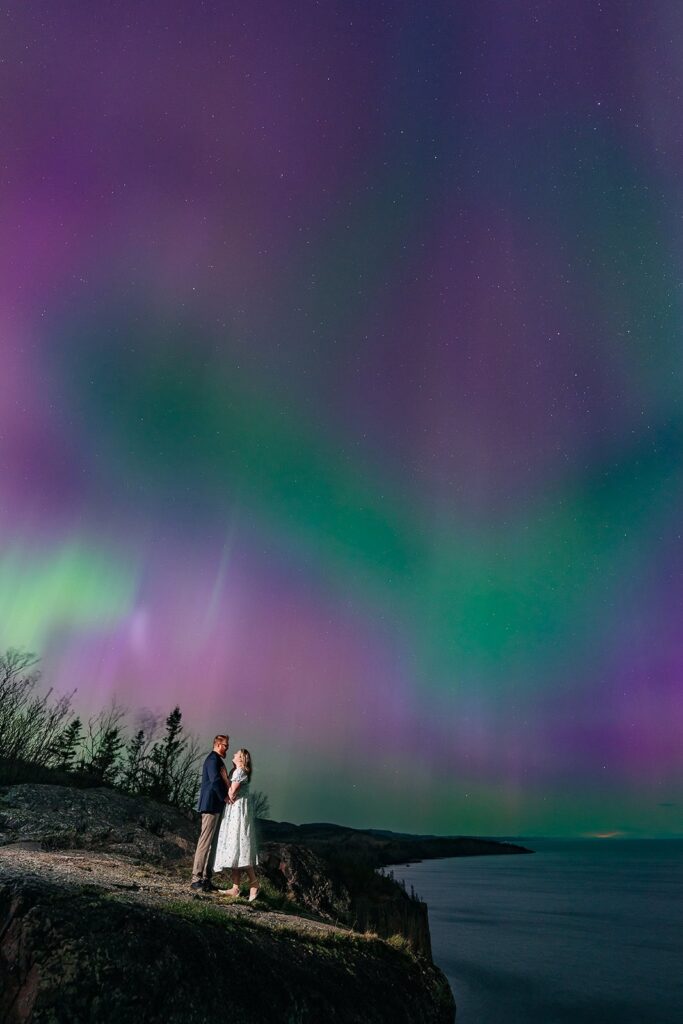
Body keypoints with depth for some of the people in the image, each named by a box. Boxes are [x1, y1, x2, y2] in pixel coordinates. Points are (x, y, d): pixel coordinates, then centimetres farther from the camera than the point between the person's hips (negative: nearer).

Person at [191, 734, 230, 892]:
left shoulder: (217, 760, 20)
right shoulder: (213, 758, -11)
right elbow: (215, 780, -22)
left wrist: (225, 797, 9)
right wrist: (224, 797, -13)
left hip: (216, 807, 10)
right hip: (211, 805, -10)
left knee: (212, 843, 10)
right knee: (205, 842, -8)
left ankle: (206, 878, 13)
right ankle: (197, 878, -6)